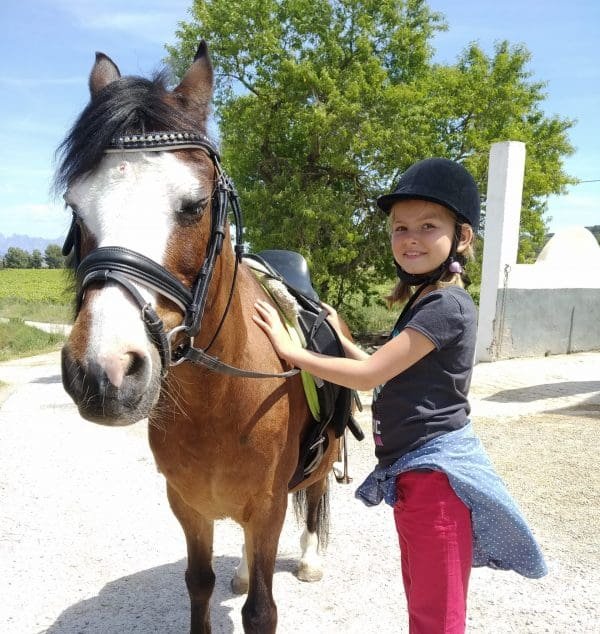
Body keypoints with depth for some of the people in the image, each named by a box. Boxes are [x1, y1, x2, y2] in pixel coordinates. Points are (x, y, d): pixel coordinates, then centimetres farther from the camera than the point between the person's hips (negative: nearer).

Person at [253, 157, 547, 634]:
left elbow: (370, 375, -20)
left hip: (436, 471, -10)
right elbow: (389, 374, 17)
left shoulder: (446, 304, -19)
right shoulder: (423, 302, 13)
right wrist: (341, 340, 14)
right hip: (413, 471, 10)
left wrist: (289, 349, -12)